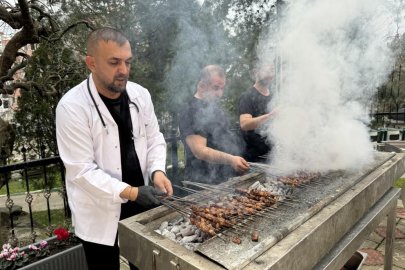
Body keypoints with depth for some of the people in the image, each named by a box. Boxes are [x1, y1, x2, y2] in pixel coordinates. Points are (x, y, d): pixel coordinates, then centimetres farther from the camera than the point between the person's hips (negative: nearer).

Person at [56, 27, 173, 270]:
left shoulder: (140, 95, -4)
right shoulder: (72, 107, -19)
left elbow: (154, 140, 3)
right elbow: (81, 170, -20)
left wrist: (157, 171, -15)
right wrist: (130, 192, -26)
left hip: (140, 201, 5)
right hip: (99, 214, -4)